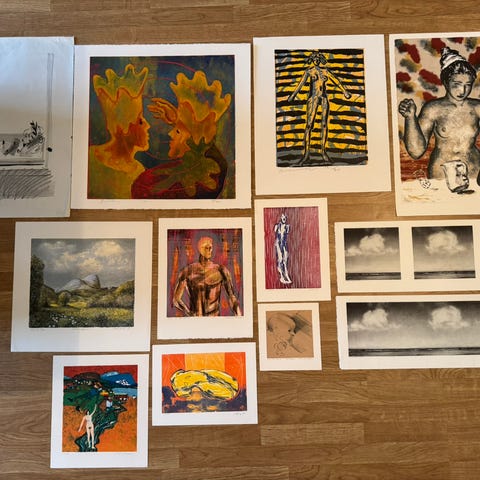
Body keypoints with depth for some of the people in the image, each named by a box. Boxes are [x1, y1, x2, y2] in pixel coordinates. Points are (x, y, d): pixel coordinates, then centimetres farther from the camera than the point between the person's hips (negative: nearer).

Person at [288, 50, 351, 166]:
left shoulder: (325, 71, 11)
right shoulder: (309, 71, 1)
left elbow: (336, 80, 17)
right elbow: (301, 82, -10)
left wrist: (345, 91, 17)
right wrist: (293, 94, -23)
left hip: (324, 98, 4)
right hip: (313, 98, -4)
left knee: (324, 125, 1)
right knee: (309, 125, -10)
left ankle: (323, 152, 7)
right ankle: (306, 154, -12)